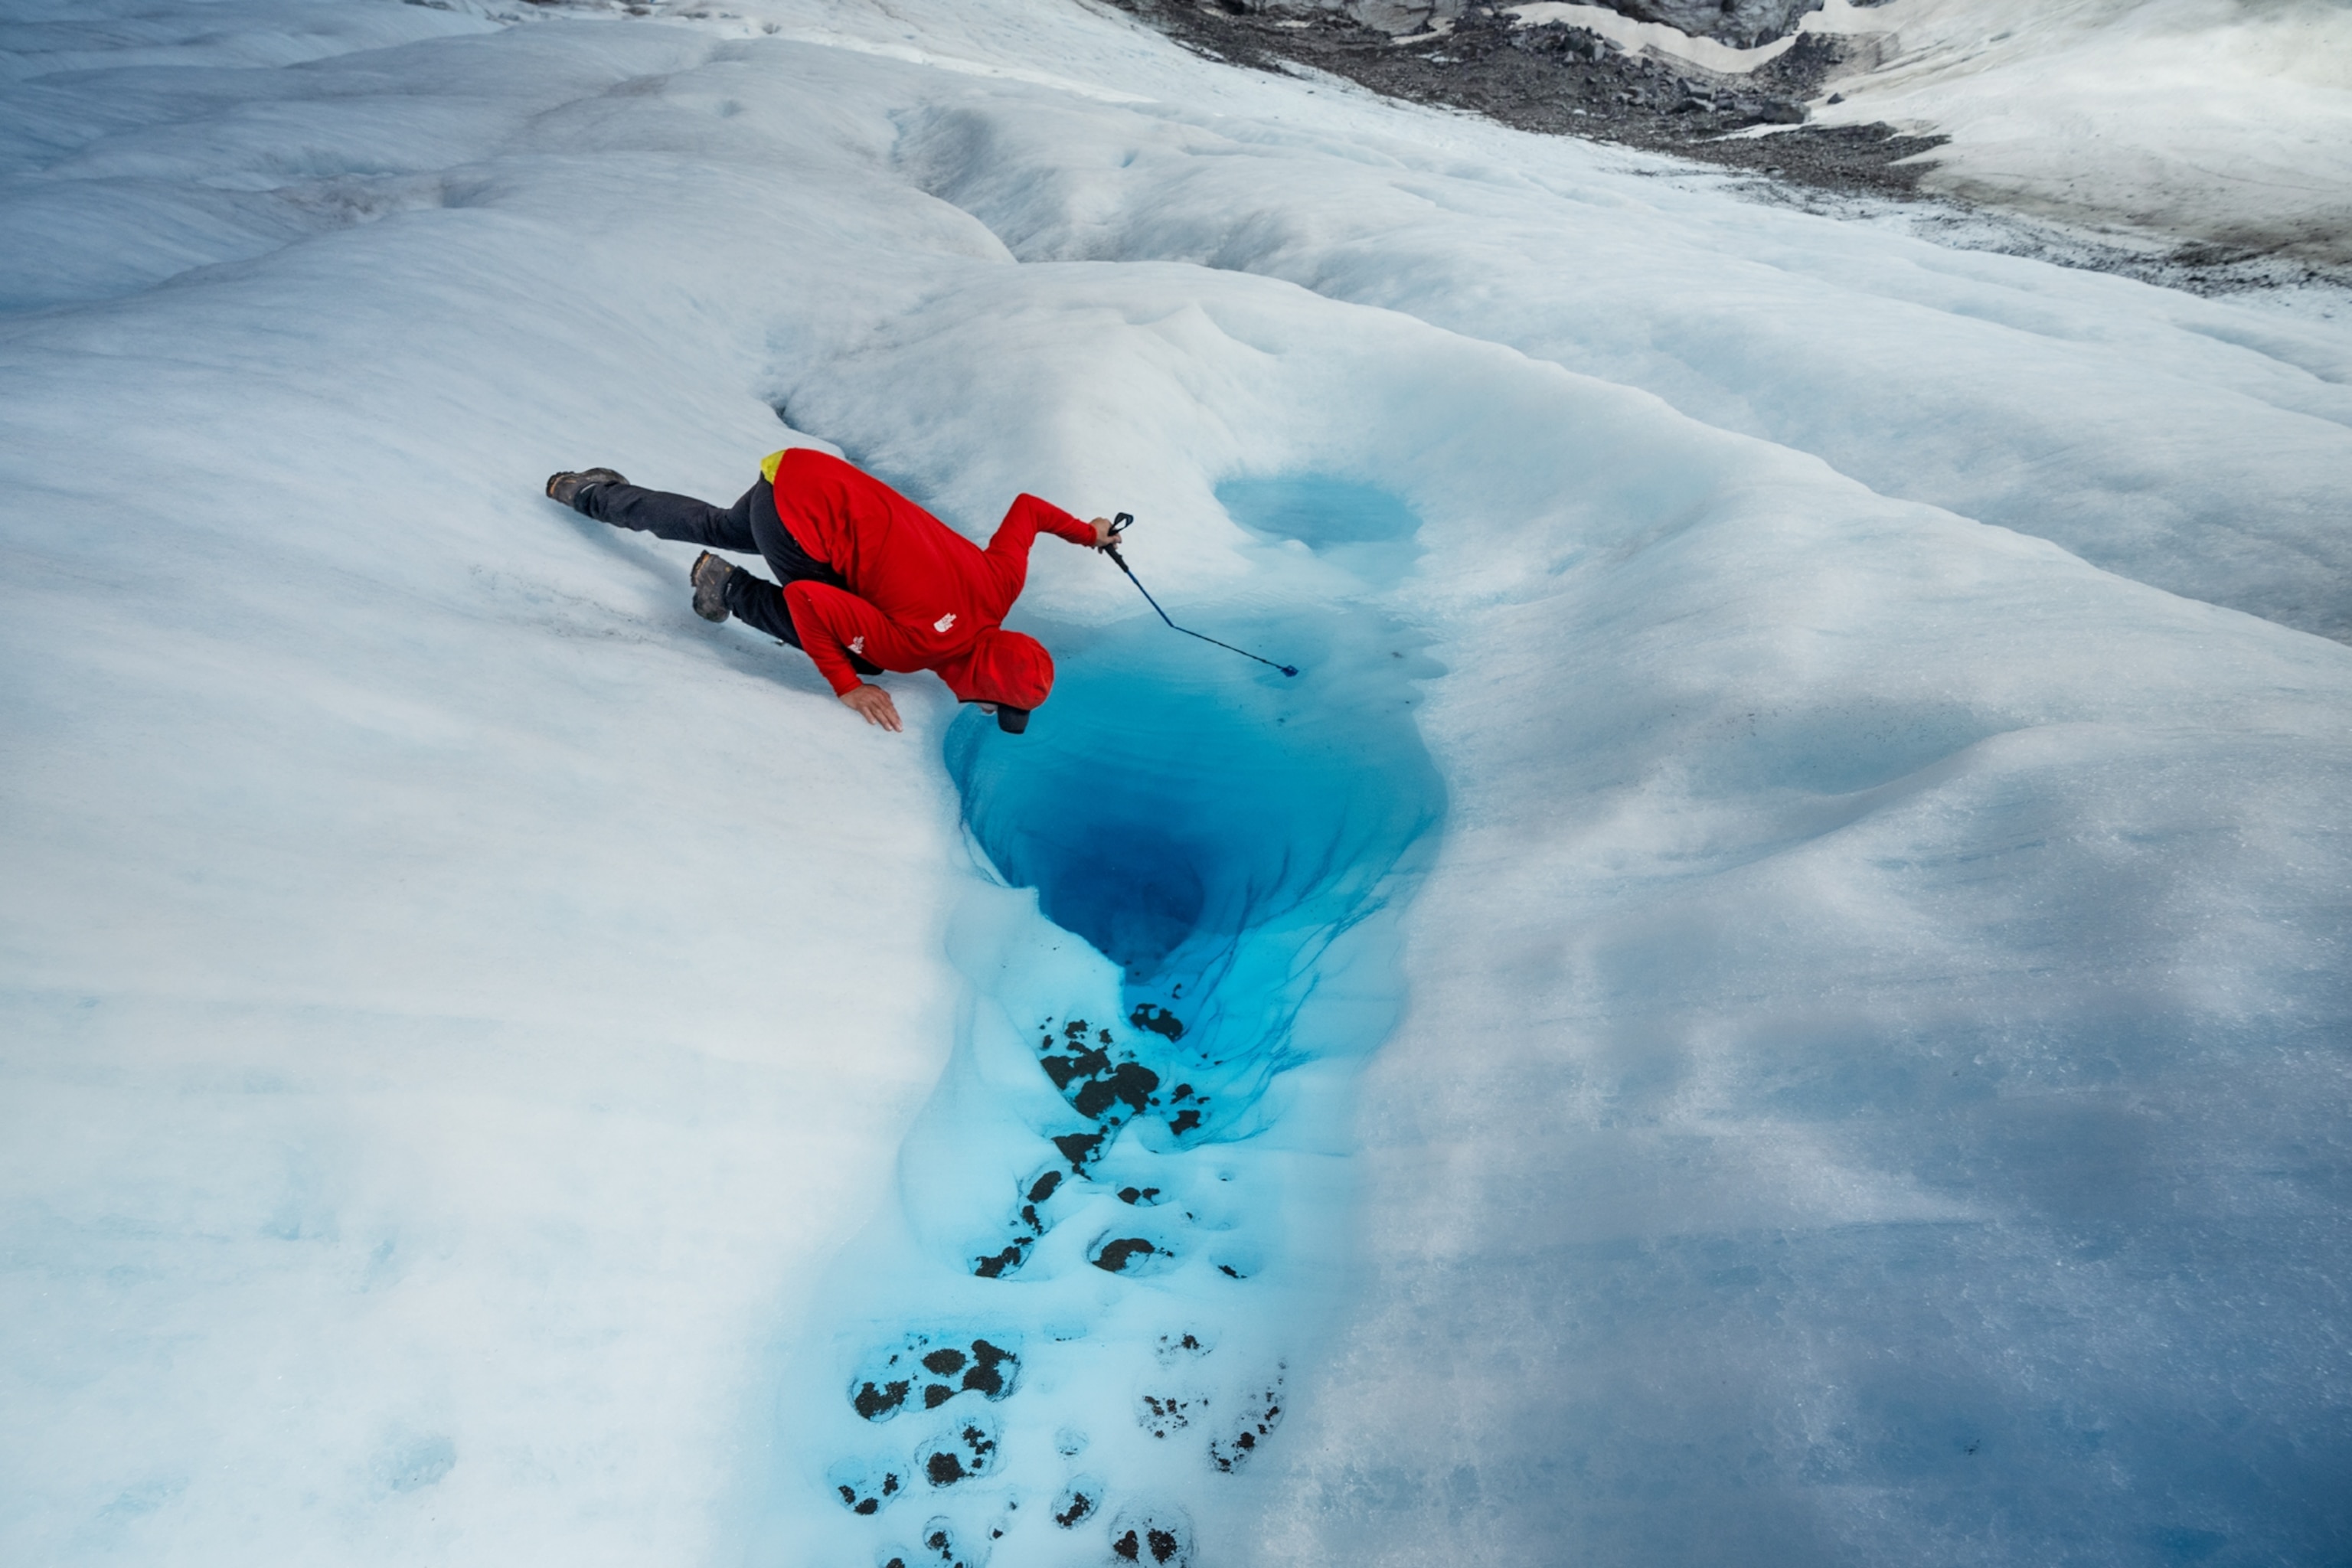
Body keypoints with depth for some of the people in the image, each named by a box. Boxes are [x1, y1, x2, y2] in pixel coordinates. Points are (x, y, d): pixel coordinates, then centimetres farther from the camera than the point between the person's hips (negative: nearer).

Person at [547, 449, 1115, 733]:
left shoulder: (1003, 581, -12)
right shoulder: (918, 645, -29)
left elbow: (1025, 506, 4)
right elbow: (806, 601, -28)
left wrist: (1087, 532, 20)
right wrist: (849, 687, -22)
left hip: (821, 481, 7)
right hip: (797, 512, -7)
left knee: (716, 527, 30)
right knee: (857, 655, -2)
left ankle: (588, 491, 48)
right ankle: (729, 588, 10)